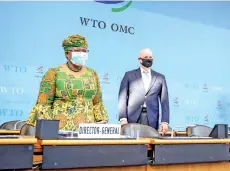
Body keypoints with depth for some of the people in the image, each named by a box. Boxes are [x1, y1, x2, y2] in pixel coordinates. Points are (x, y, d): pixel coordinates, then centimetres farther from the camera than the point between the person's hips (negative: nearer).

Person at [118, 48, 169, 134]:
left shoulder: (160, 77, 13)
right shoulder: (129, 75, 9)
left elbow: (164, 101, 9)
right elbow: (122, 98, 3)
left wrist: (165, 121, 0)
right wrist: (123, 118, -7)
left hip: (151, 119, 1)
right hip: (133, 118, -1)